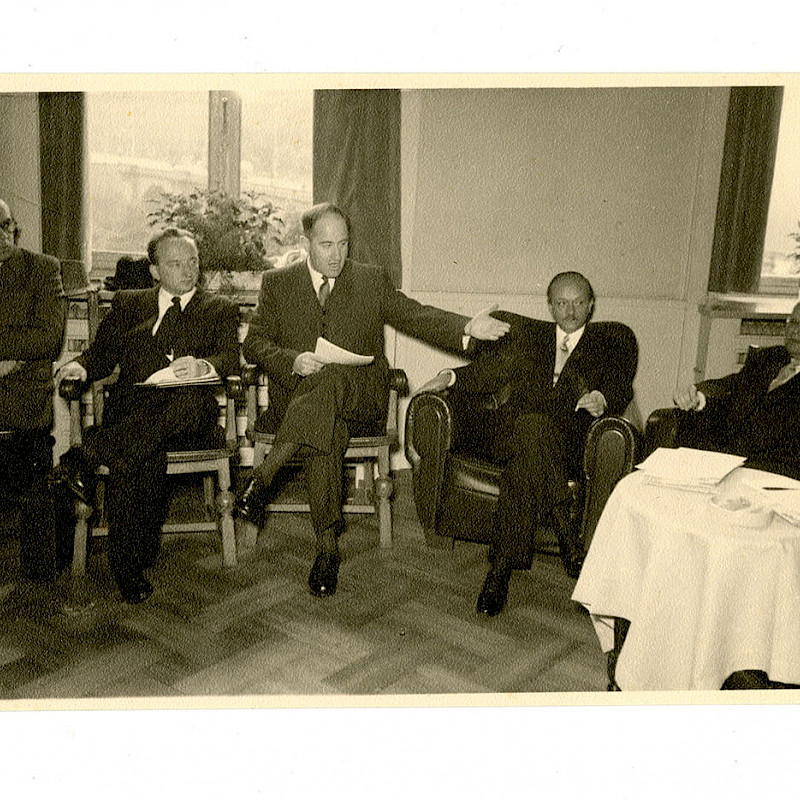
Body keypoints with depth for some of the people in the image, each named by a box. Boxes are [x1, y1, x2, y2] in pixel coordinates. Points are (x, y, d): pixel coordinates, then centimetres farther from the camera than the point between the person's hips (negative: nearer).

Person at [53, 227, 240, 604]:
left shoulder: (221, 309, 19)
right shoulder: (128, 303, 25)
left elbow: (230, 358, 3)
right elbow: (103, 351, 18)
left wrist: (202, 366, -21)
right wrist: (81, 366, -7)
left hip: (191, 415, 0)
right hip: (133, 407, 1)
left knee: (191, 398, -38)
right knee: (147, 456, -33)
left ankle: (87, 455, -40)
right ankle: (128, 568, -27)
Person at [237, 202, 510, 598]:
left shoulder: (372, 280, 13)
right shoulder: (277, 283, 12)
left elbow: (417, 316, 4)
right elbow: (254, 343, 8)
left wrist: (466, 328, -15)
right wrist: (293, 361, -14)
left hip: (360, 397, 0)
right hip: (296, 395, 0)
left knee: (330, 379, -37)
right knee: (327, 432, -35)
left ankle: (264, 474, -35)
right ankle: (327, 546, -30)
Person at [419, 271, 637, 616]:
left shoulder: (610, 340, 22)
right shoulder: (527, 334, 28)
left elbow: (621, 388, 5)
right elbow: (488, 371, 20)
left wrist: (602, 398, -19)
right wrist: (451, 377, -1)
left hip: (568, 439, -1)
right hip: (510, 429, 1)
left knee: (524, 455, -35)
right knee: (530, 426, -36)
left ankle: (502, 566, -32)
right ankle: (570, 542, -34)